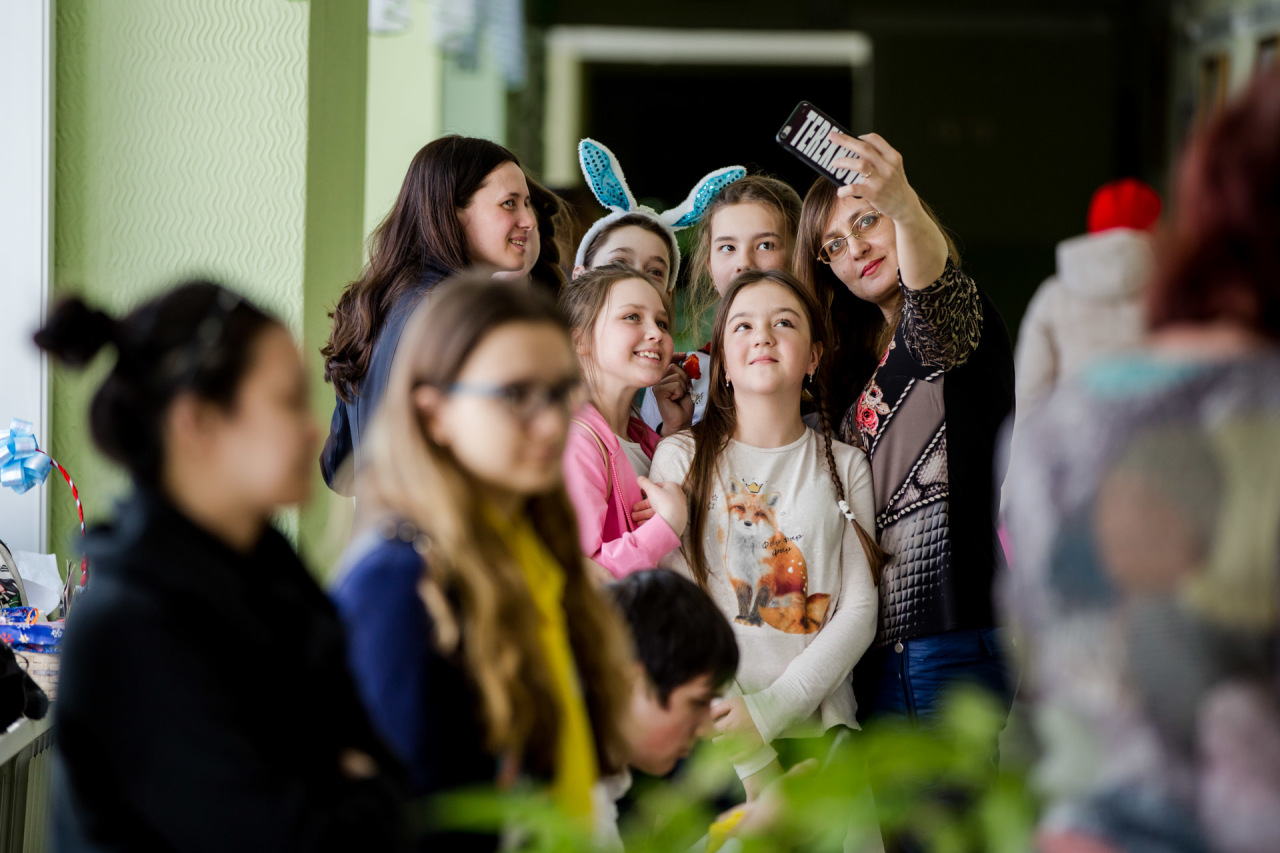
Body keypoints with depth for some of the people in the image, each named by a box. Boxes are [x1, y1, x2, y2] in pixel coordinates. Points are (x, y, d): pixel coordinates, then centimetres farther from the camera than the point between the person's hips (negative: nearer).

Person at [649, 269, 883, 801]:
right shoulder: (681, 457, 5)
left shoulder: (845, 466, 12)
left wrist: (769, 710, -12)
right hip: (712, 731, -2)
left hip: (819, 723, 2)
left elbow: (860, 611, 3)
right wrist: (750, 760, -11)